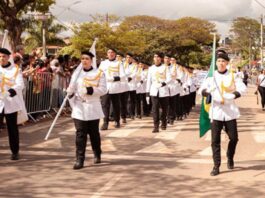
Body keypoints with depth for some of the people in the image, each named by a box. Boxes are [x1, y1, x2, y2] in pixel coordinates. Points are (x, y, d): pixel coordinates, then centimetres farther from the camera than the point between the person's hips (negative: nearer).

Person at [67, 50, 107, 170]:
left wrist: (91, 90, -21)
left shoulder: (98, 73, -2)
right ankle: (79, 160, -5)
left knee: (94, 133, 11)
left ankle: (97, 155, 31)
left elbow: (103, 89, -7)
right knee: (80, 134, -5)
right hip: (79, 107, 1)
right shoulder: (77, 73, 7)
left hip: (93, 107, -1)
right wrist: (70, 92, -13)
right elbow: (72, 88, 9)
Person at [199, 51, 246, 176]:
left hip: (230, 112, 0)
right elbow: (202, 89, -2)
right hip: (216, 112, 0)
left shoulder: (233, 76, 4)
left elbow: (242, 89, -10)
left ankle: (230, 157, 32)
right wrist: (208, 94, -24)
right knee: (215, 140, -2)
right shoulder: (212, 77, 7)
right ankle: (216, 166, 4)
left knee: (233, 138, 3)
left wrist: (228, 98, -22)